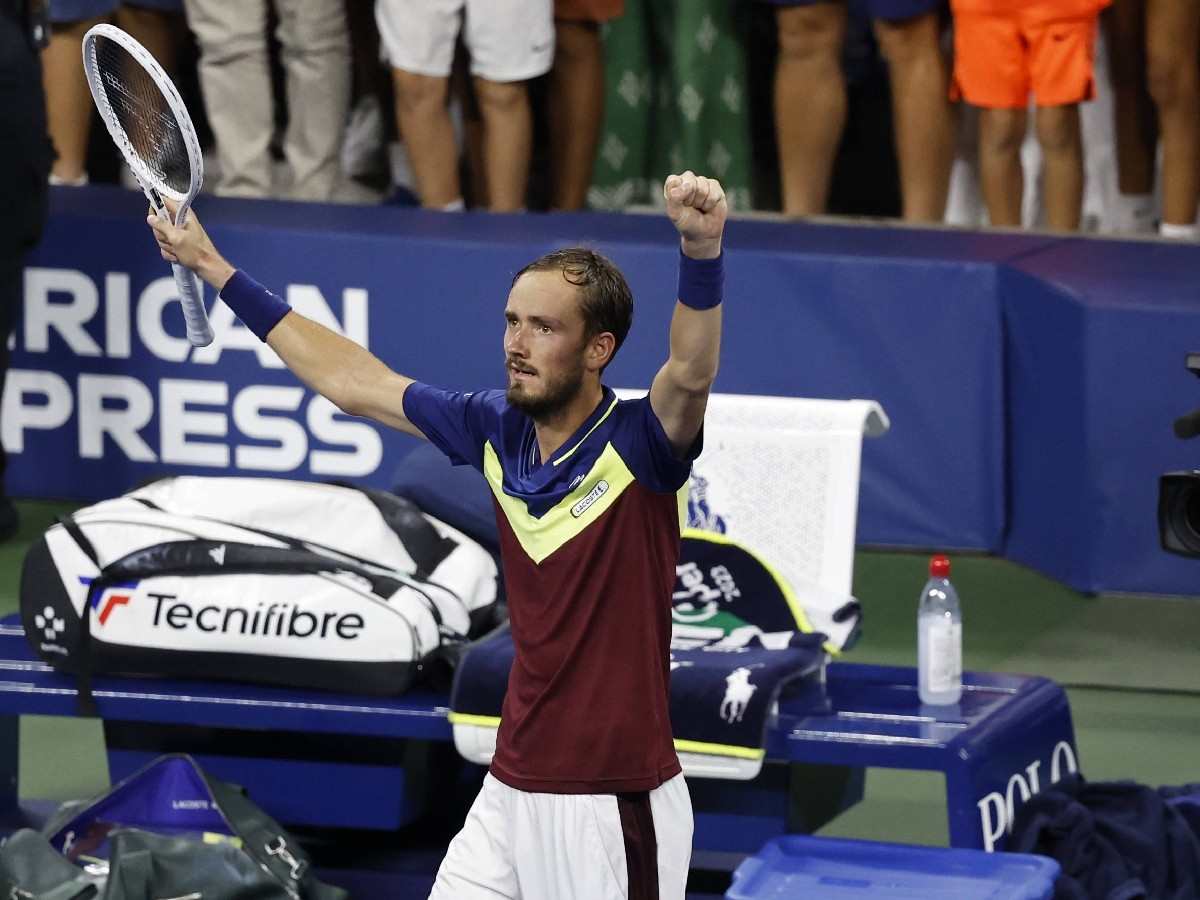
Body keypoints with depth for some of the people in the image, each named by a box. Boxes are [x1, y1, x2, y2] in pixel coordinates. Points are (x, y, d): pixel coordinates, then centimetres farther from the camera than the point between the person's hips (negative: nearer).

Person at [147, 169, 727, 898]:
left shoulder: (639, 446, -14)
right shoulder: (498, 432, 4)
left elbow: (692, 372, -36)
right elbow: (352, 382, 15)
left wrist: (702, 251, -55)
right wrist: (216, 269, 19)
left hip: (615, 809, -7)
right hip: (510, 793, 7)